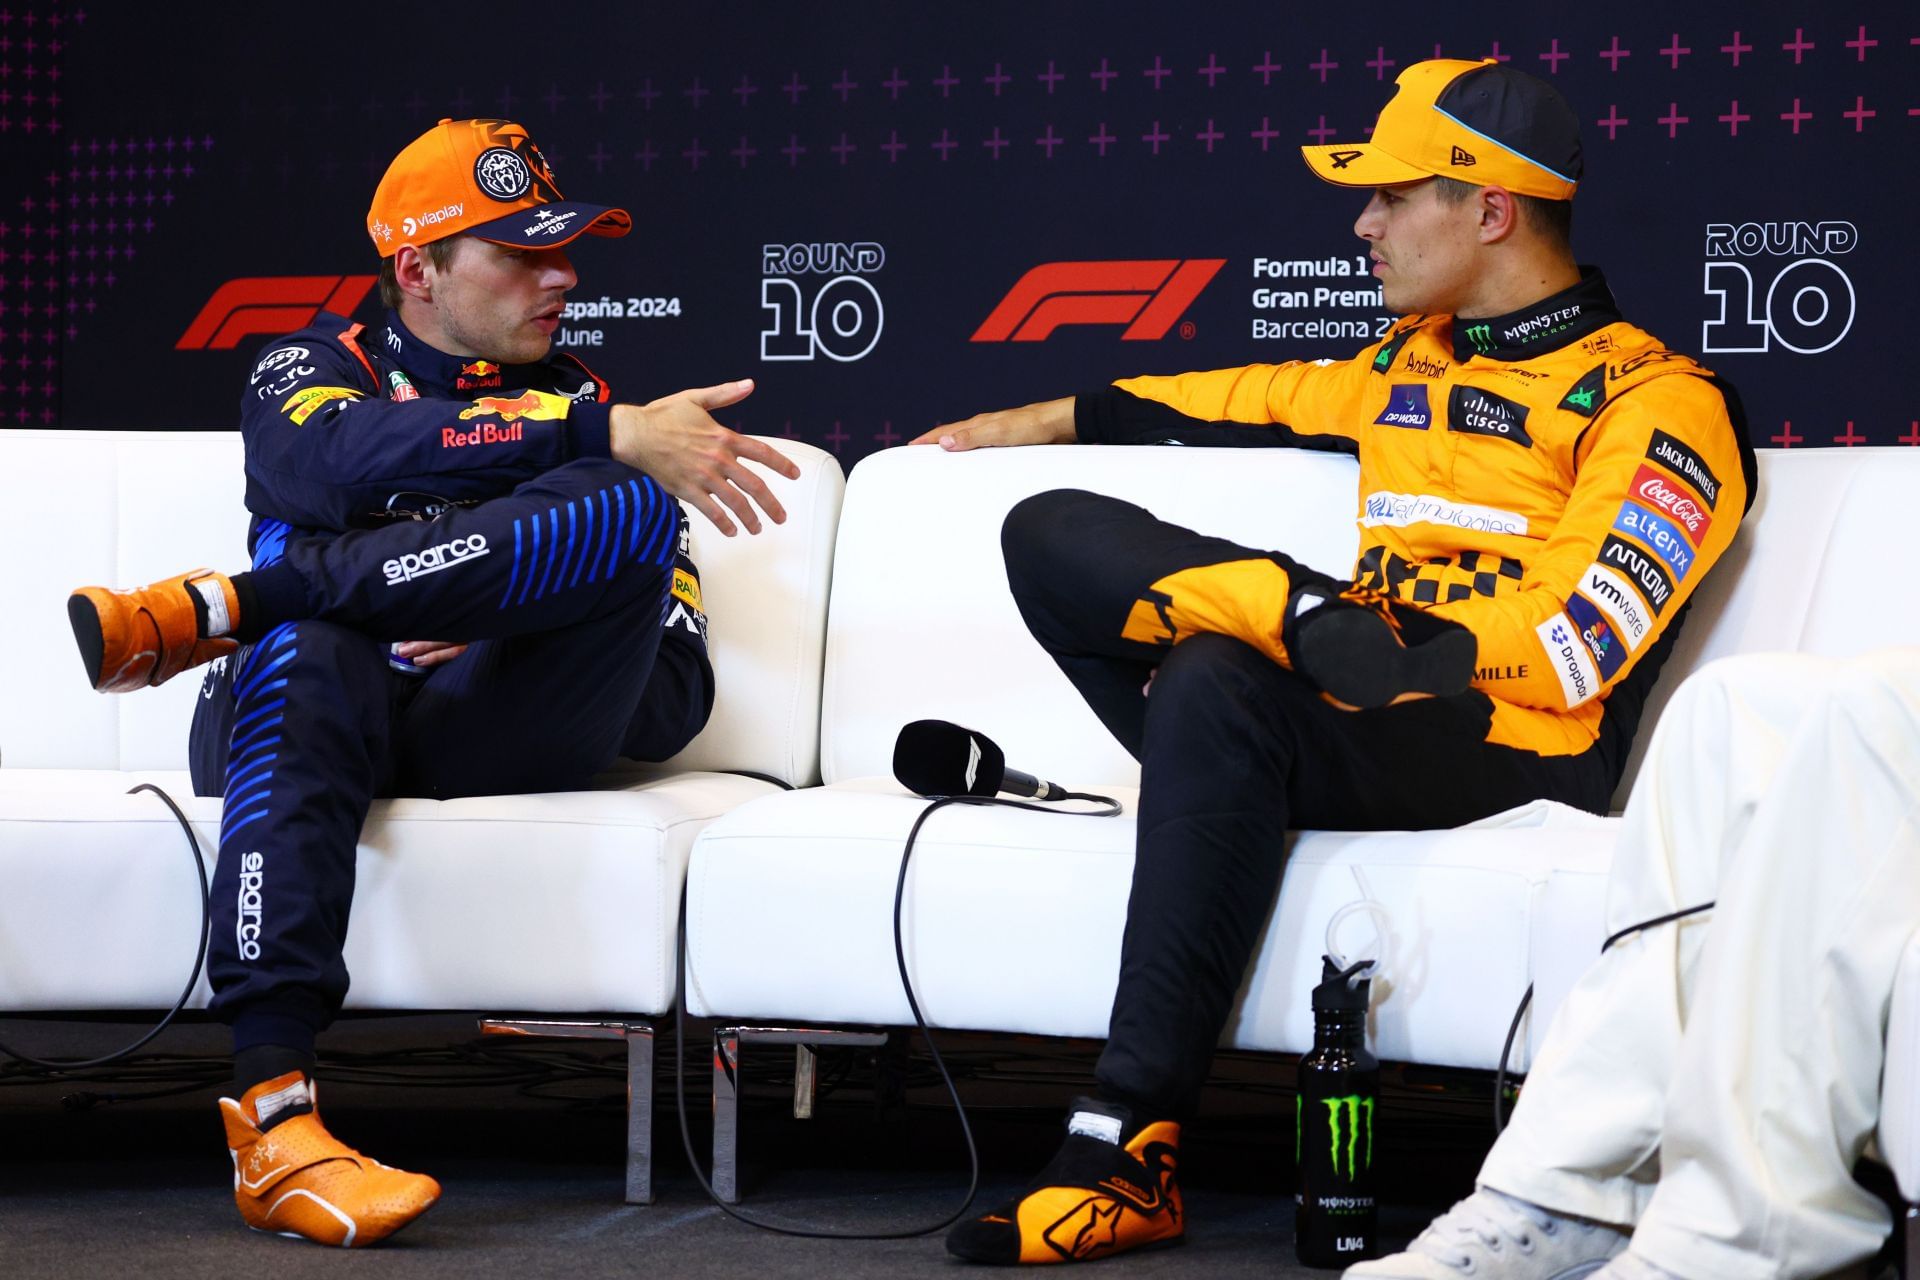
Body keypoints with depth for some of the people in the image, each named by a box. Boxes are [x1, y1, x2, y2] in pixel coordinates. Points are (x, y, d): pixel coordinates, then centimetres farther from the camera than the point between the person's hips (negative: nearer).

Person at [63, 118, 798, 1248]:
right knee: (309, 654, -38)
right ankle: (273, 1117, -48)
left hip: (498, 731, 2)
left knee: (631, 509, -22)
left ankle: (222, 606, -29)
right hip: (319, 722, -1)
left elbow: (669, 707, 14)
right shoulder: (313, 368, 17)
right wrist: (608, 437, -19)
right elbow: (336, 462, -13)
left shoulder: (581, 406, 22)